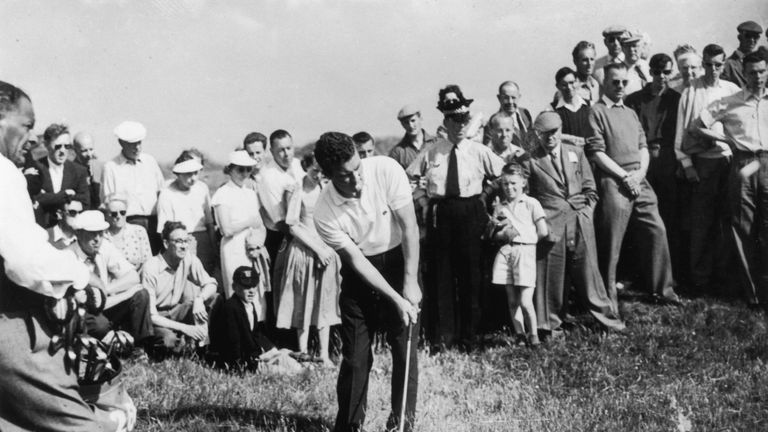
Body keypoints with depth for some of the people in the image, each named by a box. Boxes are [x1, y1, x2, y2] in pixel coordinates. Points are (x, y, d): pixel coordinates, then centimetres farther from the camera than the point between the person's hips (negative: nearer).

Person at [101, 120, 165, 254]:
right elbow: (106, 202, 3)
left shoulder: (150, 161, 13)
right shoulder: (111, 167, 3)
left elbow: (162, 191, 15)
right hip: (128, 222, -3)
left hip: (154, 221, 3)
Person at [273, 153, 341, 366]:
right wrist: (318, 249, -12)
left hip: (326, 251, 3)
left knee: (324, 303, 6)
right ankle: (303, 350, 15)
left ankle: (324, 354, 11)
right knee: (303, 302, 5)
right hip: (304, 251, -3)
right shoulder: (298, 192, -7)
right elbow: (294, 227, -8)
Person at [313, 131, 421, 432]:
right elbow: (356, 260, -17)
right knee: (355, 354, 1)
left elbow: (409, 227, -17)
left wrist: (410, 282, -20)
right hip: (360, 272, 0)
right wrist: (396, 299, -22)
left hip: (399, 259, 0)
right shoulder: (325, 213, -22)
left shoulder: (386, 170, -23)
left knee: (404, 348, 0)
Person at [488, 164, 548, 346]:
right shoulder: (499, 207, 13)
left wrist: (525, 238, 0)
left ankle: (533, 335, 8)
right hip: (505, 252, 4)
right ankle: (520, 336, 16)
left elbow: (543, 232, -2)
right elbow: (496, 235, 15)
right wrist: (503, 233, -5)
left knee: (525, 301, -9)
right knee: (512, 301, 6)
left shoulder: (531, 203, 2)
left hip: (525, 251, -4)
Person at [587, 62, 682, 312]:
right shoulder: (596, 112, -2)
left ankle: (663, 289, 17)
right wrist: (624, 176, -12)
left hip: (639, 180, 7)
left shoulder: (631, 113, 20)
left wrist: (641, 172, -2)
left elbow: (643, 145, 17)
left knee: (657, 230, 4)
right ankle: (609, 299, 7)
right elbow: (596, 152, -9)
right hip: (613, 181, -7)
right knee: (610, 243, -4)